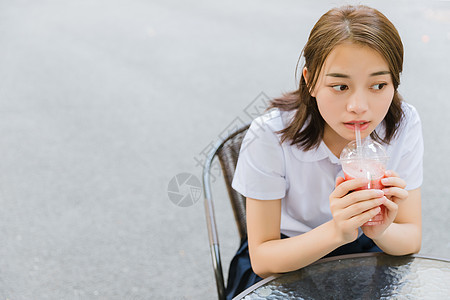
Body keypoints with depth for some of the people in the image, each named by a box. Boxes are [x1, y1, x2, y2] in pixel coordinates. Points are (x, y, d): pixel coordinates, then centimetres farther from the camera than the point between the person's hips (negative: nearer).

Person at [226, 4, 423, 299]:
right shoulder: (269, 136, -25)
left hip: (363, 251, 3)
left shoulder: (404, 125, -17)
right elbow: (261, 259, -21)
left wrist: (382, 231, -32)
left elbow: (412, 239, -9)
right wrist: (336, 232, -38)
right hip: (287, 257, -3)